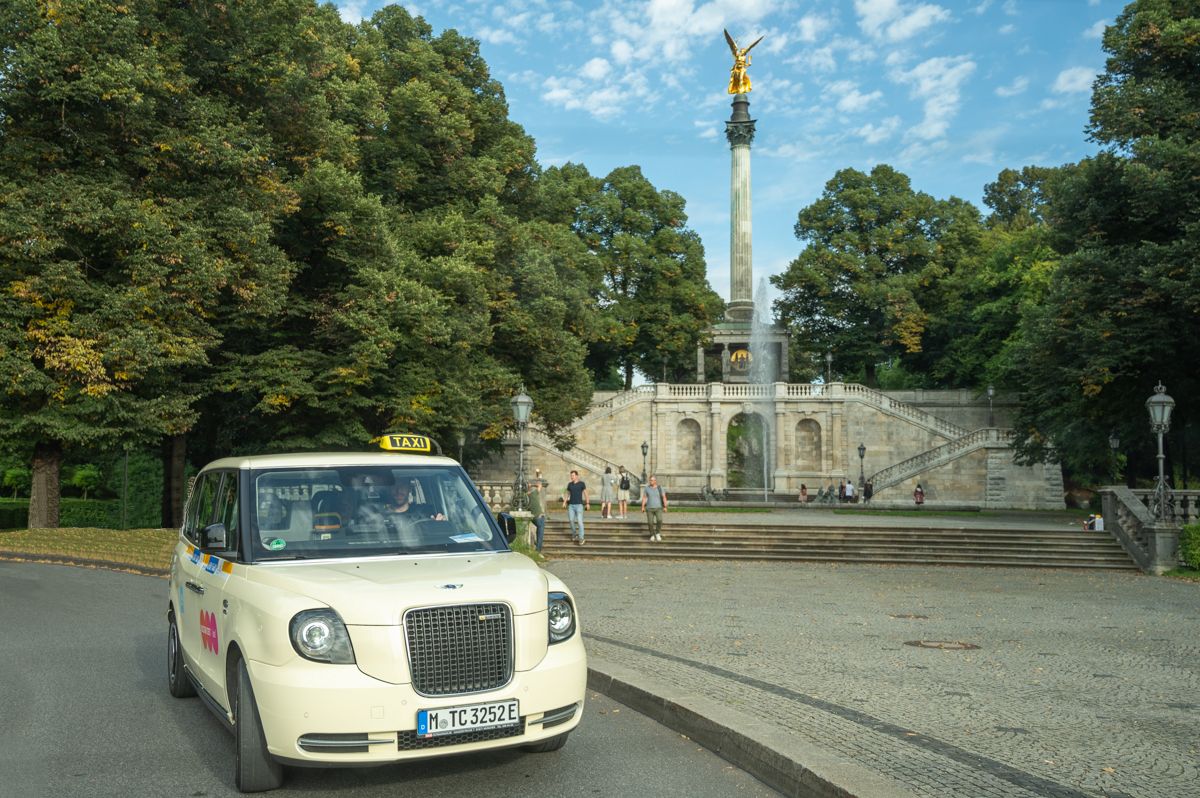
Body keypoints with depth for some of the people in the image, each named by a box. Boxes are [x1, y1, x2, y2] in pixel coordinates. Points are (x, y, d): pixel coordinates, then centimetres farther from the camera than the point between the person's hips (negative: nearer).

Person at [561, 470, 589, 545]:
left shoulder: (582, 483, -3)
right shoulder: (569, 484, 8)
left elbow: (585, 493, -4)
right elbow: (567, 493, 15)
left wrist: (587, 503, -11)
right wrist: (564, 502, 1)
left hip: (579, 505, -4)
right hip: (571, 505, 4)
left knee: (579, 521, -11)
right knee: (571, 520, 1)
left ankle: (581, 538, -12)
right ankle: (574, 534, 23)